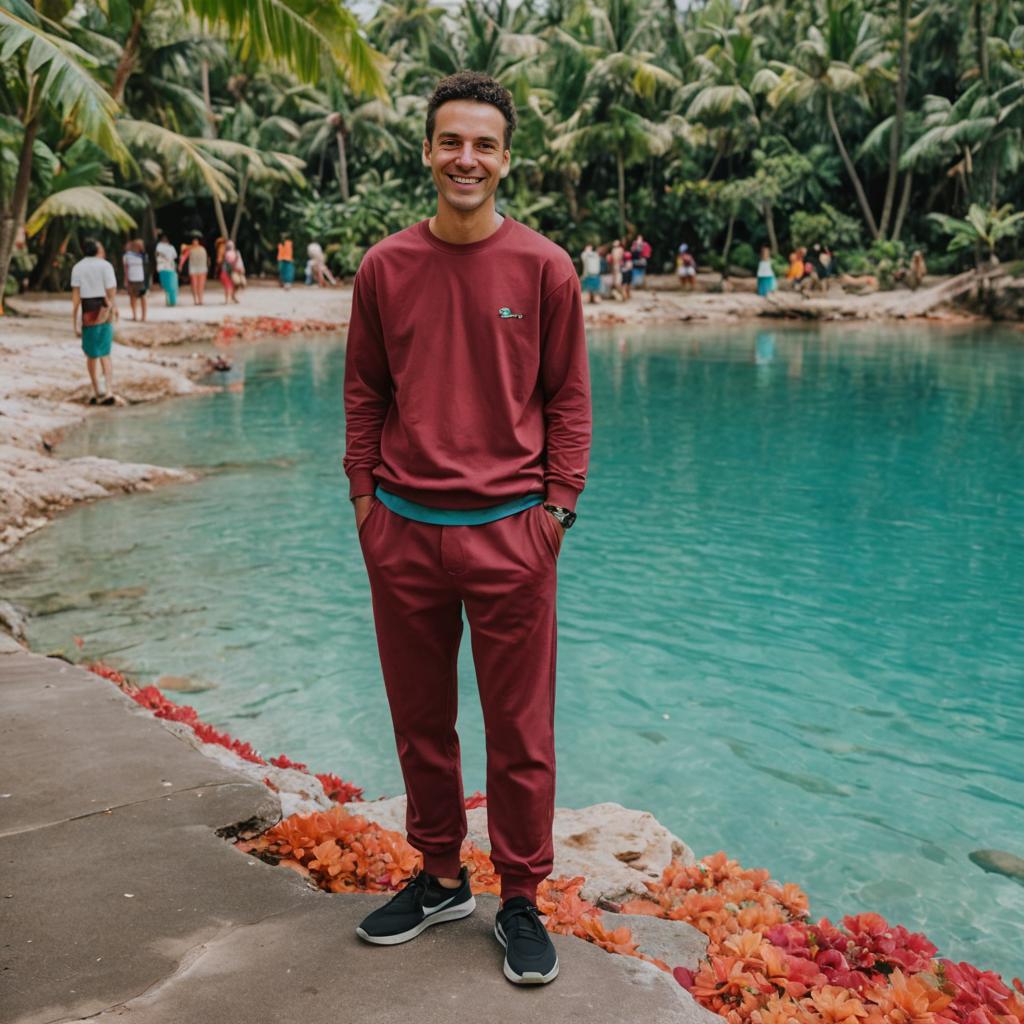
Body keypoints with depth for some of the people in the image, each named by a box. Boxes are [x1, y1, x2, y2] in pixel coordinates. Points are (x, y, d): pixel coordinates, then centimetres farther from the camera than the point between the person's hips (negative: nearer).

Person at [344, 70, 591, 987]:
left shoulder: (544, 268, -2)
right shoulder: (385, 268, 4)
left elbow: (567, 400, 1)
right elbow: (365, 395, 9)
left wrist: (558, 506, -3)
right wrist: (364, 496, 4)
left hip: (508, 532, -2)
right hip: (403, 531, 3)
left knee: (520, 731, 6)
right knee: (421, 722, 15)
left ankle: (521, 901, 23)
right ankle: (440, 878, 34)